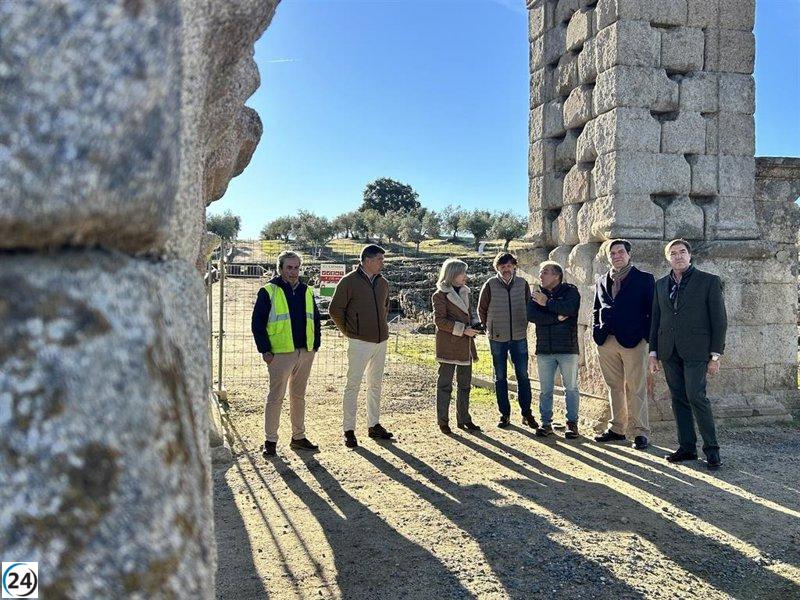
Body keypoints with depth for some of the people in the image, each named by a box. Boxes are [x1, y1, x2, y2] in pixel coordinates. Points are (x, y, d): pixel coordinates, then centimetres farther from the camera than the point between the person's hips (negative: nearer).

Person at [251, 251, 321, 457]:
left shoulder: (307, 291, 12)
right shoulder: (269, 291, -5)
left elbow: (315, 319, 19)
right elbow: (257, 322, -6)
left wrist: (315, 345, 10)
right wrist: (265, 350, -10)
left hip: (305, 353, 6)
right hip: (280, 354, -5)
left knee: (299, 396, 15)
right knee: (276, 397, 1)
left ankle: (298, 437, 26)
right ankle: (270, 441, 11)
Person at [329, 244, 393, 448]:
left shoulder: (383, 283, 10)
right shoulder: (349, 282, -9)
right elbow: (335, 309, -4)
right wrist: (349, 331, -1)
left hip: (381, 340, 7)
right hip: (360, 342, -6)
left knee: (375, 384, 14)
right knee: (353, 385, -2)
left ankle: (374, 425, 25)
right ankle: (349, 430, 5)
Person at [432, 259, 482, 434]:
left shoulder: (464, 292, 16)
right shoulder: (440, 295, -8)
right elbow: (439, 320, -14)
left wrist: (474, 324, 2)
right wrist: (463, 330, -19)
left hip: (465, 346, 8)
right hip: (448, 345, -7)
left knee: (465, 384, 13)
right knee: (445, 384, 1)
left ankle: (463, 419, 23)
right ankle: (442, 421, 9)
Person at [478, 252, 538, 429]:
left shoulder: (522, 284, 0)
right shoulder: (490, 285, -6)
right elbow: (482, 309, 5)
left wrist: (524, 326, 10)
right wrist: (490, 328, 6)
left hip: (519, 337, 1)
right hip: (497, 339, -1)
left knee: (523, 376, 4)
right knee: (500, 377, 7)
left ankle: (526, 414, 15)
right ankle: (504, 414, 17)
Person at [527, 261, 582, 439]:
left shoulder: (570, 291, 0)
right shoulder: (536, 295, 10)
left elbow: (571, 308, -21)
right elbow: (531, 315, -8)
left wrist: (547, 303, -14)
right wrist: (556, 317, -15)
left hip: (567, 348, -3)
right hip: (544, 349, 3)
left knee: (571, 388, 4)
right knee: (545, 390, 7)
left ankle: (572, 424, 13)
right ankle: (546, 423, 16)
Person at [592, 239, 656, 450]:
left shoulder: (644, 279, 2)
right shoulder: (601, 282, 15)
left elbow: (652, 310, -1)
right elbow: (596, 310, 21)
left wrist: (646, 336, -9)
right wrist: (597, 332, 8)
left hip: (633, 341, -4)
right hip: (606, 342, 5)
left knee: (635, 389, -2)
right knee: (614, 387, 11)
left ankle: (640, 432, 6)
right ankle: (617, 429, 20)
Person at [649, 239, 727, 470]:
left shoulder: (709, 281, 0)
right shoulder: (661, 285, 13)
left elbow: (719, 320, -2)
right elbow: (655, 320, 15)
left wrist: (715, 356, -7)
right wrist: (653, 352, 10)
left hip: (695, 350, -4)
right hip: (669, 352, 5)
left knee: (696, 396, -11)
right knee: (678, 399, 7)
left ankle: (711, 448, 2)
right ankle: (686, 447, 14)